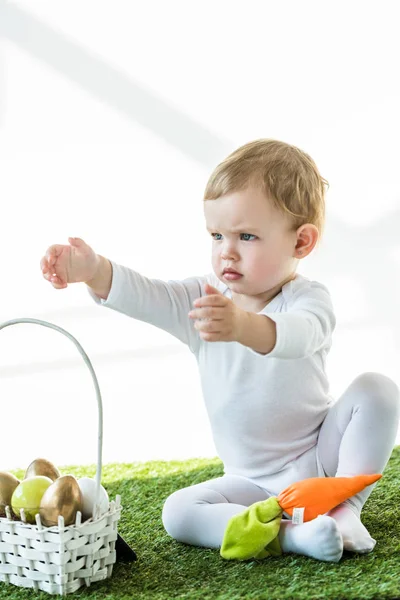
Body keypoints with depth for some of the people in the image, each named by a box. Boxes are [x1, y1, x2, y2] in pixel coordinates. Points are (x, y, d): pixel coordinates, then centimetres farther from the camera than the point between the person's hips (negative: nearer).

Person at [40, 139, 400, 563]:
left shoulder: (307, 298, -17)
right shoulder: (203, 301, -2)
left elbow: (299, 334, -42)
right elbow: (146, 296, -18)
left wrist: (243, 326, -64)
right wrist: (94, 270, -39)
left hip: (321, 461, -3)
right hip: (254, 483, 3)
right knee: (178, 513, -18)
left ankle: (346, 510, -16)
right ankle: (289, 534, -28)